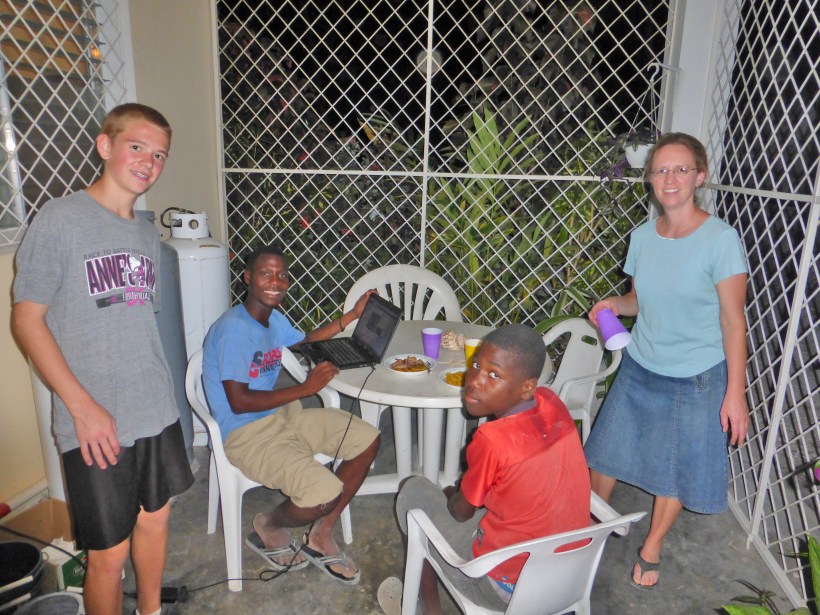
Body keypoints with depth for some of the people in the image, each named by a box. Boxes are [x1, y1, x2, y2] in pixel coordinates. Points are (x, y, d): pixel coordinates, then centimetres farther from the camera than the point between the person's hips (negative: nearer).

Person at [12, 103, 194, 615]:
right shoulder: (60, 219, -10)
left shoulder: (148, 233, 9)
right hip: (96, 424, -6)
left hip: (158, 412, 6)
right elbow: (27, 319, -11)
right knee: (109, 553, 6)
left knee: (156, 516, 21)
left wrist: (160, 393, 12)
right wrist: (83, 408, -17)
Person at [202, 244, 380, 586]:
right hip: (245, 433, -9)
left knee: (367, 439, 1)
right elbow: (239, 402, -23)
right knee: (327, 494, -26)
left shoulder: (274, 318, 6)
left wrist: (353, 315, 21)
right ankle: (268, 527, 10)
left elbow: (305, 341, 27)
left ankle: (321, 536, 12)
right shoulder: (233, 328, -21)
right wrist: (305, 388, -21)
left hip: (282, 415, 9)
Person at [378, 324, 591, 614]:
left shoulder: (492, 440, -28)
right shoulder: (553, 403, -9)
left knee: (413, 490, 8)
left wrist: (452, 495, 12)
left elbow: (461, 511, -8)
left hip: (506, 589, -6)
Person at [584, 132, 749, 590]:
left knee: (677, 466, 13)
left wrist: (736, 393, -14)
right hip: (639, 368, 4)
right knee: (608, 451, 15)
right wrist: (614, 305, -13)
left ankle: (652, 547, 39)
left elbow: (733, 320, -14)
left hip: (695, 379, -4)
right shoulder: (643, 236, -2)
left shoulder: (721, 239, -17)